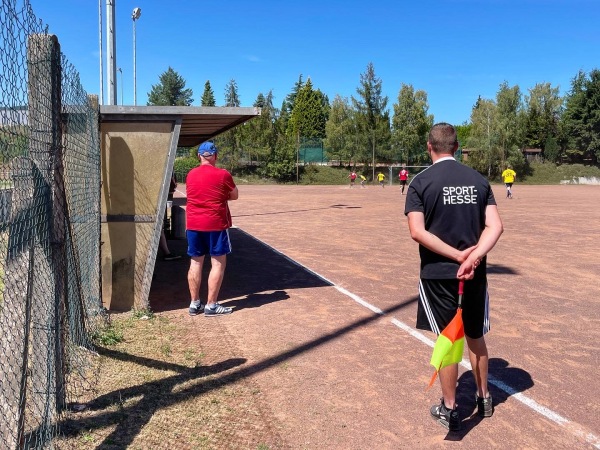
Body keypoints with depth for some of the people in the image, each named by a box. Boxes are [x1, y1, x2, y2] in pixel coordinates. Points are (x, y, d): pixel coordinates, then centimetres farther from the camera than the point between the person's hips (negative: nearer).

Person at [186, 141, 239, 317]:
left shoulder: (190, 175, 5)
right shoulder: (223, 175, -8)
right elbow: (234, 195, 4)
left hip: (193, 224, 5)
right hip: (216, 224, -5)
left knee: (196, 262, 10)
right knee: (218, 263, 3)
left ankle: (195, 304, 16)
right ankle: (211, 305, 4)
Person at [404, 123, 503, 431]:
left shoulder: (421, 182, -7)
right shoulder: (479, 180, 4)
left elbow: (417, 231, -17)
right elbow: (495, 226, -5)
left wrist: (458, 255, -15)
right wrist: (472, 258, -16)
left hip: (437, 274, -3)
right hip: (475, 273, 4)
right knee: (475, 336, 20)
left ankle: (449, 409, 19)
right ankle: (483, 398, 37)